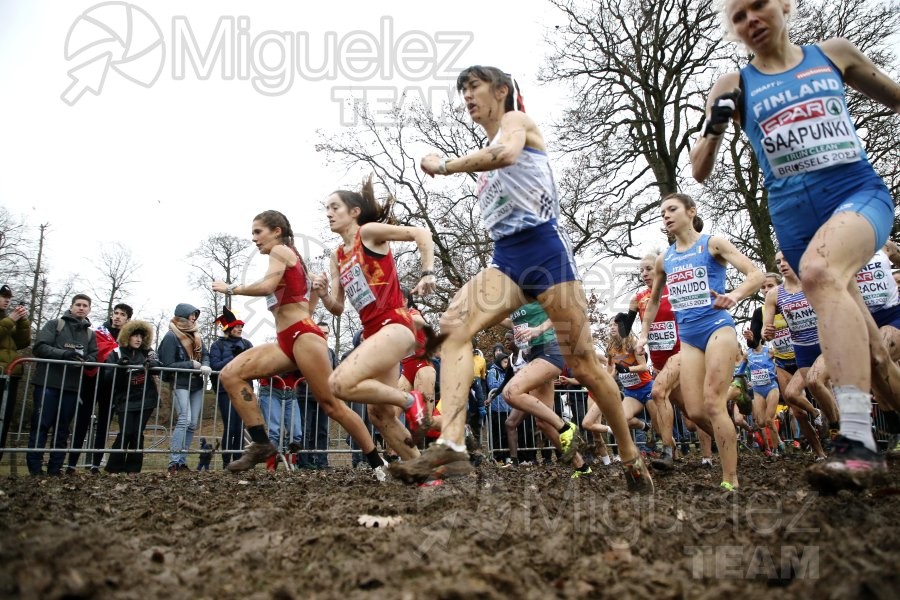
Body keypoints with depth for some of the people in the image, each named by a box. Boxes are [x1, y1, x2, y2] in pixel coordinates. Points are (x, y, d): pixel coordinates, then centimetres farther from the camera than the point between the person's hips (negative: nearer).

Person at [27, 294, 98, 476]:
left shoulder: (90, 334, 17)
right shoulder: (54, 324, 5)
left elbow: (94, 357, 7)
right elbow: (39, 347, -7)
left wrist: (84, 361, -16)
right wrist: (64, 354, -21)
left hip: (72, 387, 4)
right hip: (48, 383, -4)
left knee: (63, 429, 8)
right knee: (41, 425, -2)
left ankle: (55, 469, 14)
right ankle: (35, 468, 4)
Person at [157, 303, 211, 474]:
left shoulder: (196, 335, 14)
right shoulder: (171, 336, -7)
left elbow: (205, 354, 11)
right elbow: (169, 365, -11)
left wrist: (205, 366, -10)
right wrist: (192, 364, -14)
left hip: (197, 384, 7)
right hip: (180, 384, -6)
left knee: (193, 424, 3)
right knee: (184, 420, -16)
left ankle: (182, 461, 8)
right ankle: (174, 462, -13)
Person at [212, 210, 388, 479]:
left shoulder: (281, 250, 0)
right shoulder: (288, 258, 25)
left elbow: (267, 286, -18)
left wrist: (231, 288, -5)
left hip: (303, 336, -9)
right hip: (286, 341, 9)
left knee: (332, 405, -8)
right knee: (230, 374, -4)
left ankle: (380, 465, 0)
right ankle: (261, 444, -6)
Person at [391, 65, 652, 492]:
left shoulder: (516, 119, 4)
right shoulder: (484, 155, 25)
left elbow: (506, 154, -21)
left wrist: (444, 166, -12)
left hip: (544, 248, -7)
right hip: (506, 258, 7)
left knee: (583, 366, -3)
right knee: (453, 324, -21)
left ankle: (632, 458, 17)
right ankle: (451, 446, -30)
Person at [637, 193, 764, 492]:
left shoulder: (712, 243, 0)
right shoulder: (664, 260, 13)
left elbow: (756, 274, -9)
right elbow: (653, 302, 26)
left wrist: (735, 295, -28)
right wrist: (644, 335, 18)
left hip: (717, 328, -5)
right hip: (688, 338, 5)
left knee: (712, 403, -14)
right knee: (695, 412, -2)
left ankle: (730, 481, -5)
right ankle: (732, 445, 27)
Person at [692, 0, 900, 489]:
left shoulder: (833, 54, 11)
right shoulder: (734, 85, 8)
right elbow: (700, 172, 3)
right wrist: (715, 127, -14)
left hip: (859, 192, -1)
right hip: (796, 214, 2)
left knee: (820, 270, -36)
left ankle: (857, 439, -40)